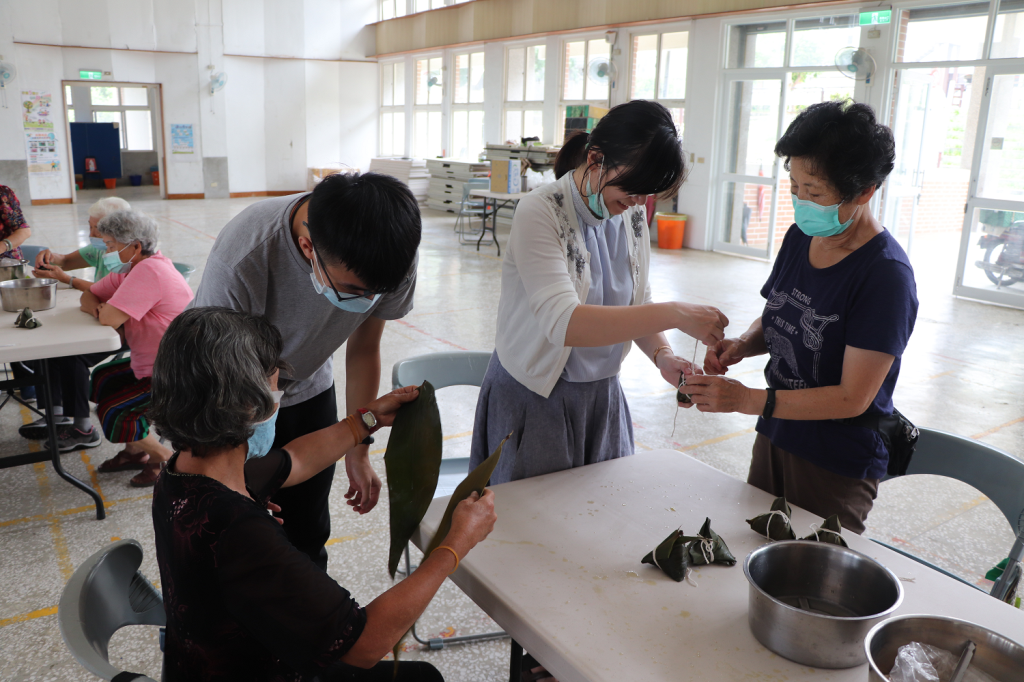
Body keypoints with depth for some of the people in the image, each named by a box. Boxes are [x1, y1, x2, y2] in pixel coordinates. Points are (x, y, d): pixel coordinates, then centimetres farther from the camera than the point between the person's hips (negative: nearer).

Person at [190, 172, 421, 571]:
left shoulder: (393, 252, -26)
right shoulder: (239, 262, -39)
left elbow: (363, 350, -8)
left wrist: (358, 450, -2)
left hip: (309, 390, 3)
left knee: (307, 534, 7)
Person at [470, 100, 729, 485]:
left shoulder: (633, 215, 0)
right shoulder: (540, 213, -20)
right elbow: (563, 323, -32)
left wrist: (661, 354, -9)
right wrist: (674, 315, -35)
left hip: (602, 394, 6)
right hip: (535, 398, -5)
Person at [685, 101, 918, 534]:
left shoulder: (886, 275, -23)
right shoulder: (800, 237, -1)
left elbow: (853, 398, -24)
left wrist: (746, 400, -29)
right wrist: (741, 345, -9)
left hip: (837, 466, -7)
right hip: (773, 437, 7)